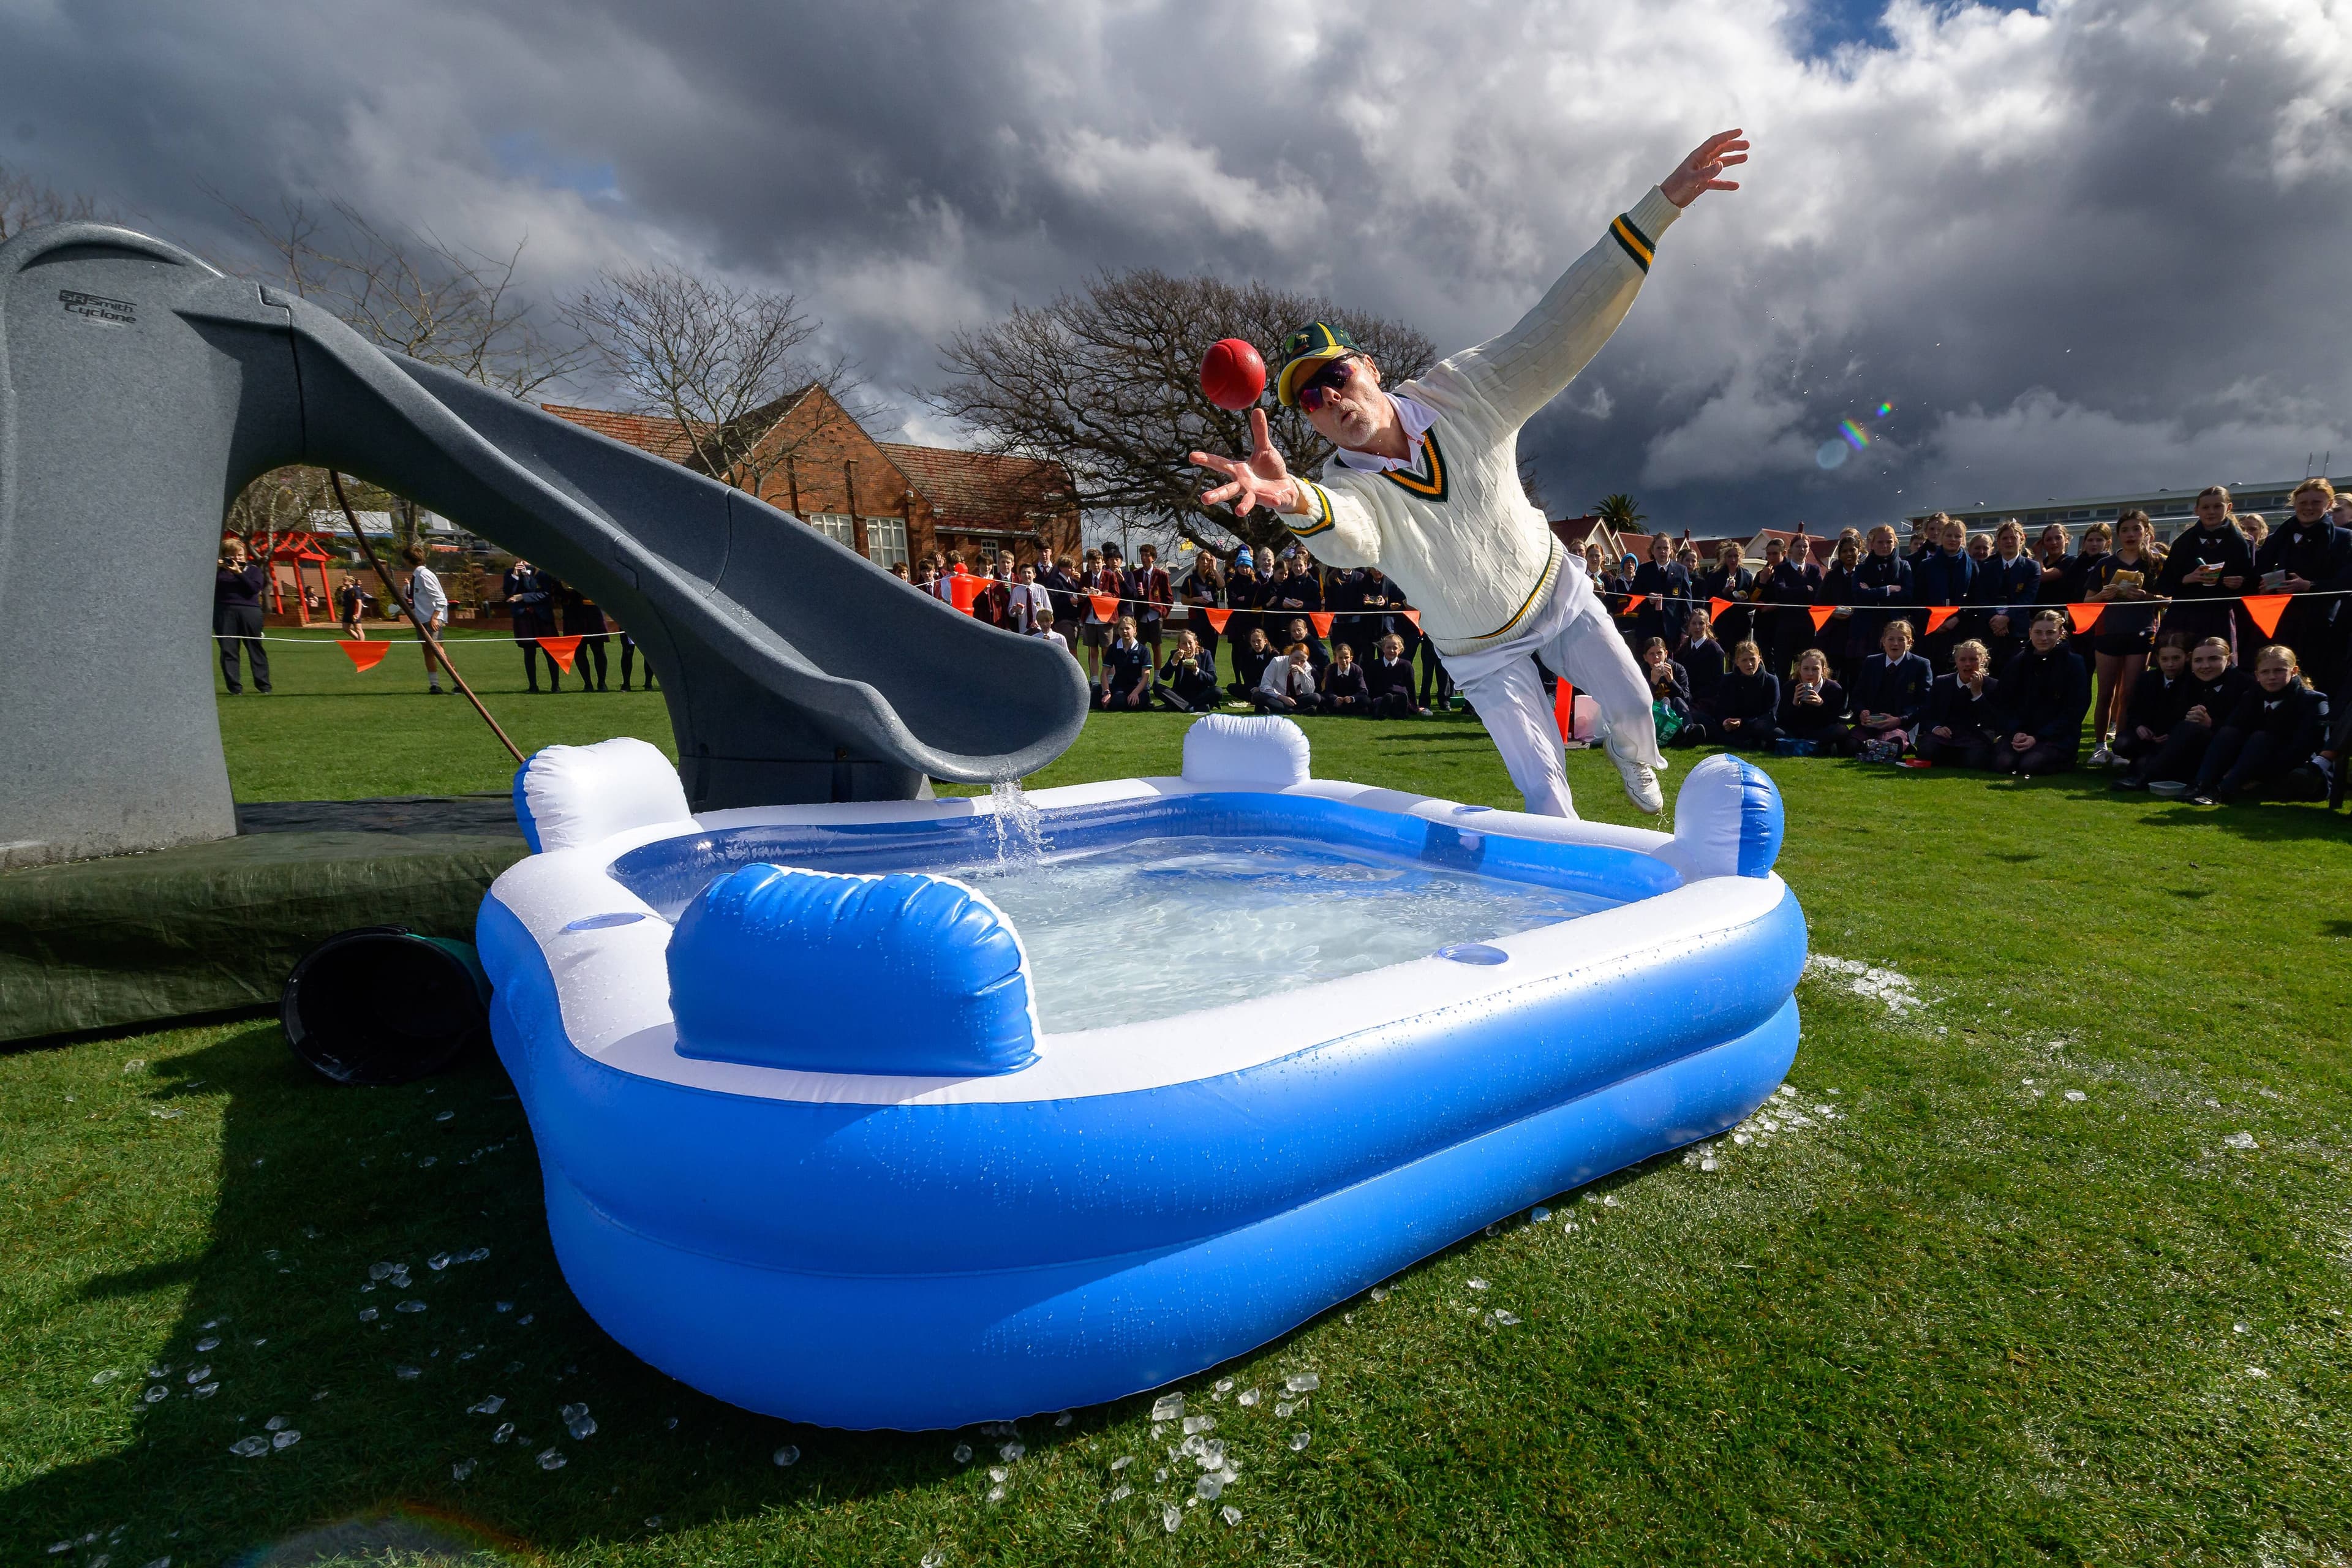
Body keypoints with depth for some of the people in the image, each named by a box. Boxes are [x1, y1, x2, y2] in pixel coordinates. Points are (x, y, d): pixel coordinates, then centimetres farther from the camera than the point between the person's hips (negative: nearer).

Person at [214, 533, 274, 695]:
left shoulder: (253, 569, 10)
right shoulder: (219, 570, 15)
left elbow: (254, 588, -6)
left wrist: (239, 573, -10)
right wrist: (215, 569, -4)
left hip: (249, 612, -2)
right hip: (224, 613, 2)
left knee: (255, 648, 1)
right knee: (228, 651, -1)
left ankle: (264, 686, 5)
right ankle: (235, 688, 1)